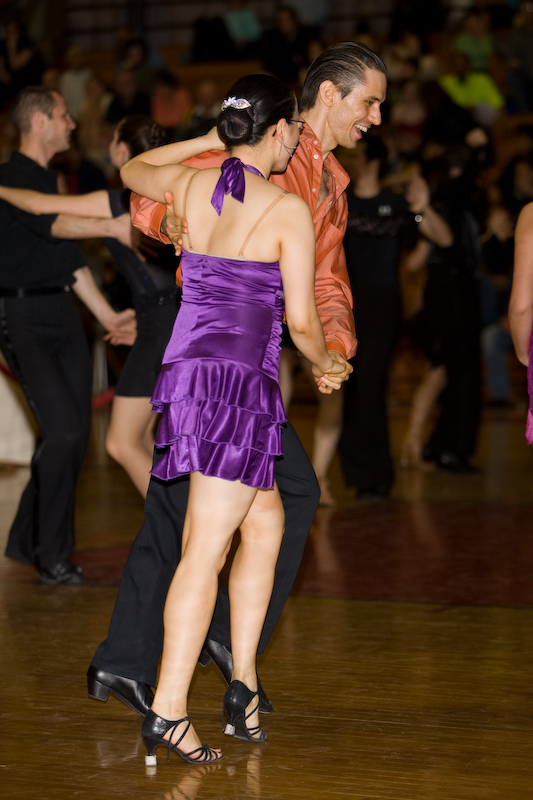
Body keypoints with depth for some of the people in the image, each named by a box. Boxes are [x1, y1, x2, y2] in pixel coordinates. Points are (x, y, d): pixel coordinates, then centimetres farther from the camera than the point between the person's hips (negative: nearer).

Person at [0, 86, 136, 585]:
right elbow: (51, 224, -29)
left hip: (61, 316, 9)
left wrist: (107, 315, 22)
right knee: (62, 429, -16)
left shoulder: (48, 180, 21)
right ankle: (50, 554, -5)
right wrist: (111, 227, -43)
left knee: (75, 434, 4)